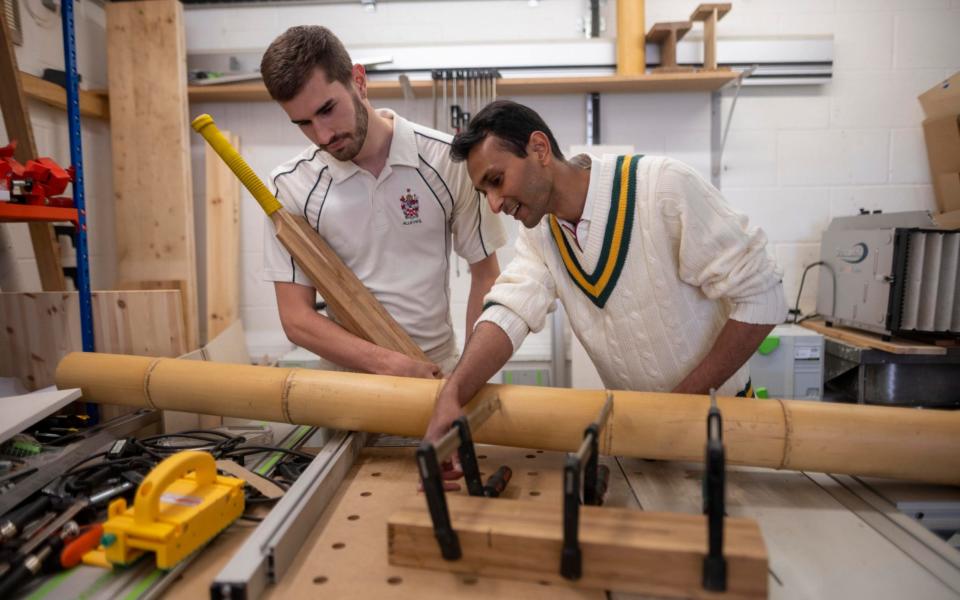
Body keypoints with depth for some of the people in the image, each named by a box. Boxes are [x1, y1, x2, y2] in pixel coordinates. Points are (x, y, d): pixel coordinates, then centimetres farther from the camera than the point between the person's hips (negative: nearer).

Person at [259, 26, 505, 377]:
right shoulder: (291, 185, -4)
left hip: (439, 369, 1)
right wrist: (392, 365, -16)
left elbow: (485, 275, 3)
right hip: (346, 376, 0)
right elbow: (296, 317, -4)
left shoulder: (446, 160, -5)